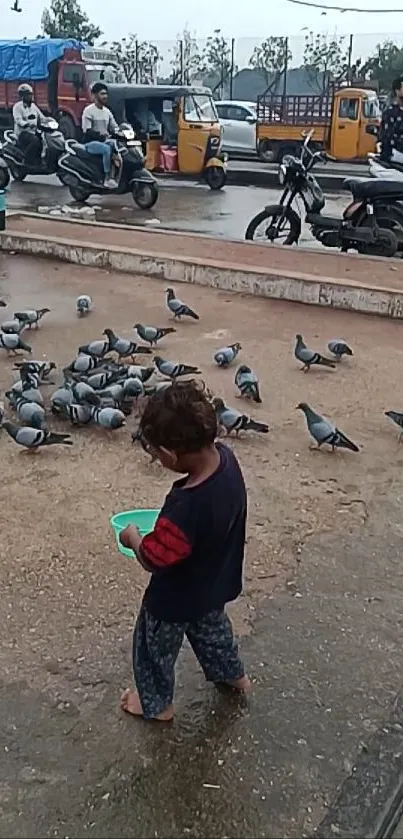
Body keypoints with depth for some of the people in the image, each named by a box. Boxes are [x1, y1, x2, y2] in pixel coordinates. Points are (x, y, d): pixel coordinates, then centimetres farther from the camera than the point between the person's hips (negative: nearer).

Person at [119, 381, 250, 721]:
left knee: (154, 647, 23)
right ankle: (233, 674, 59)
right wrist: (165, 526, -2)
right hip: (213, 582, 7)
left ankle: (156, 704, 48)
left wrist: (133, 536, -9)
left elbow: (152, 559, -28)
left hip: (177, 599, -7)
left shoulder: (185, 507, -44)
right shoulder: (225, 456, -21)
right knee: (211, 626, 36)